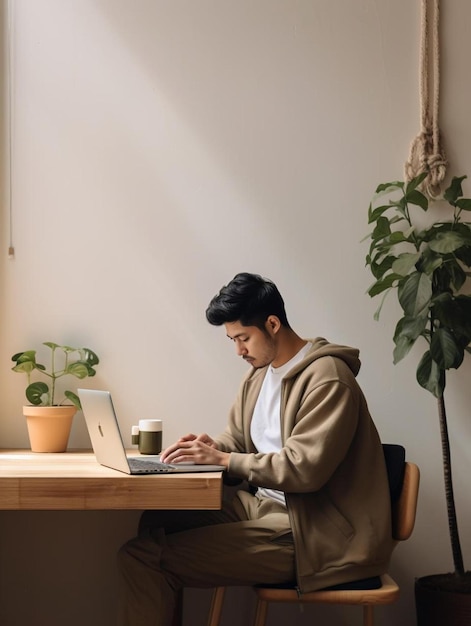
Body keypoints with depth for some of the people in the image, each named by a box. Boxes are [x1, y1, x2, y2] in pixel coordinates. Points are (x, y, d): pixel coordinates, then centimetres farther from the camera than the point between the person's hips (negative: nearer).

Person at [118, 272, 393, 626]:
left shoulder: (326, 377, -15)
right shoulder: (260, 373, 13)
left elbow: (305, 469, -24)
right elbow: (238, 441, 21)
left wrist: (223, 459, -20)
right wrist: (209, 447, -2)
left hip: (308, 529, -10)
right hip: (262, 505, 10)